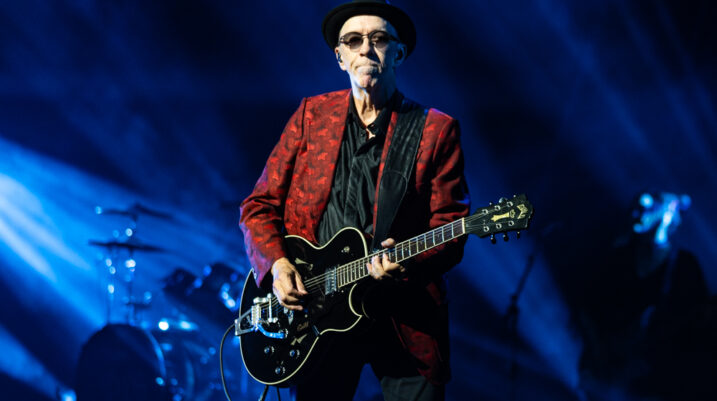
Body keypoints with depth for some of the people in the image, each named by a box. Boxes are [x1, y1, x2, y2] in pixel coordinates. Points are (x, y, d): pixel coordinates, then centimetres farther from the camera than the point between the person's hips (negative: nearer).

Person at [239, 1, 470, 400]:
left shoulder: (435, 130, 2)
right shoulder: (312, 115, 8)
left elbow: (450, 224, -3)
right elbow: (259, 205, 10)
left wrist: (409, 263, -23)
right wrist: (277, 263, -7)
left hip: (405, 321, -2)